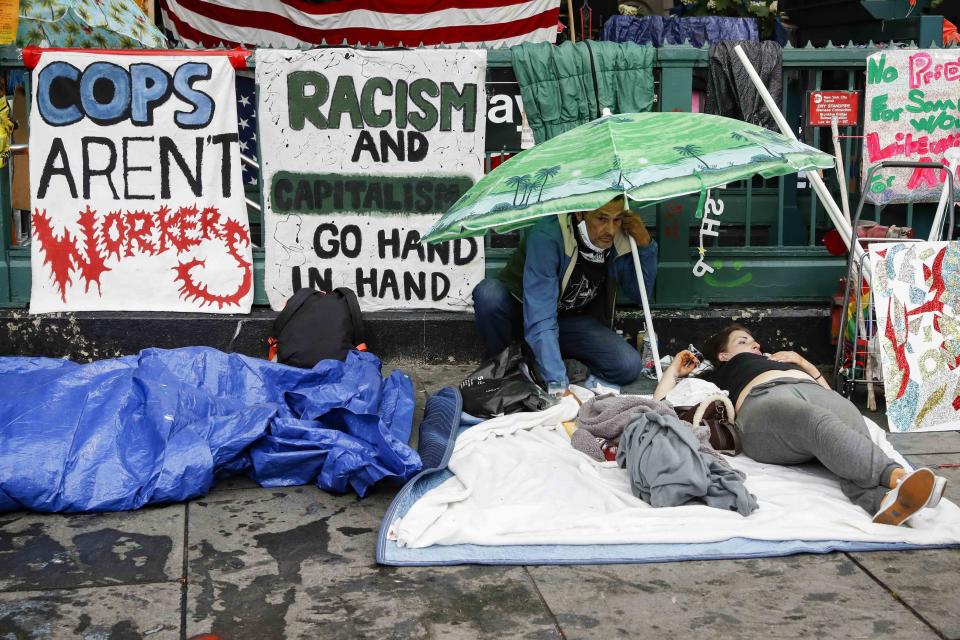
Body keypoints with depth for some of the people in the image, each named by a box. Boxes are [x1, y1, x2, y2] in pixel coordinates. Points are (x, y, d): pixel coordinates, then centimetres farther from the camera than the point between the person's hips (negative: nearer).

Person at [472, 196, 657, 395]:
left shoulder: (621, 239, -15)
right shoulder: (547, 237, -33)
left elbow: (640, 294, -1)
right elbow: (539, 320, -38)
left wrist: (645, 244, -19)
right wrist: (557, 386, -45)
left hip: (572, 320, 4)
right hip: (520, 309, -4)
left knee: (628, 366, -22)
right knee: (489, 294, -38)